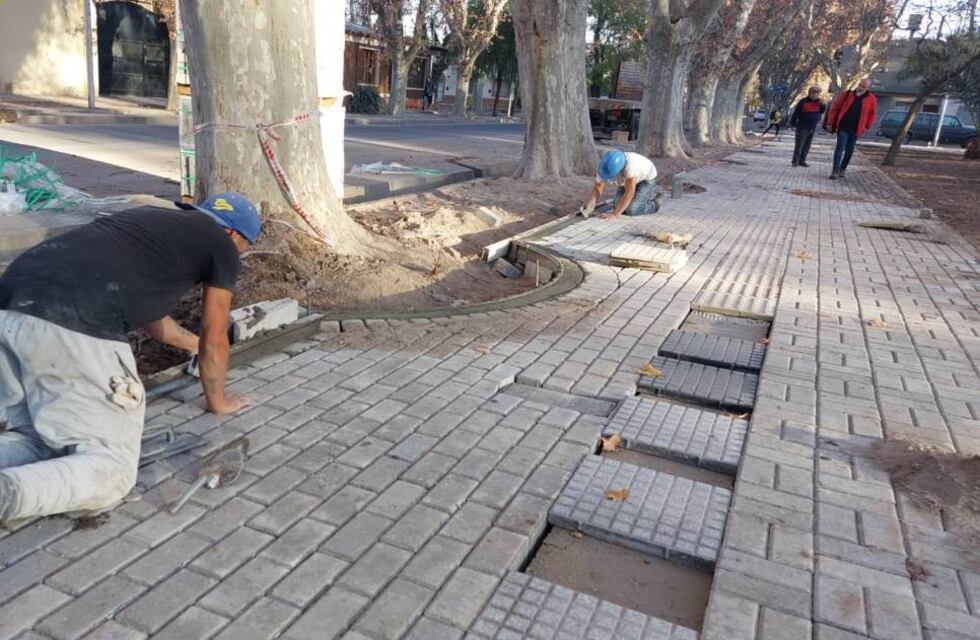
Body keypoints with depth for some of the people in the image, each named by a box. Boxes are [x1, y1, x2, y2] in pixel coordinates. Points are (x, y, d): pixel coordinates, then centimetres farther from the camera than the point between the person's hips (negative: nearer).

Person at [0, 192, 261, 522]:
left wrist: (193, 342, 66)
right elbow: (214, 341, 20)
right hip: (74, 330, -8)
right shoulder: (221, 244, 14)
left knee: (35, 441, 23)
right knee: (110, 469, 1)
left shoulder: (153, 220, 34)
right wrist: (217, 400, 38)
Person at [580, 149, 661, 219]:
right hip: (630, 179, 7)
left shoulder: (630, 164, -45)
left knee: (631, 210, -23)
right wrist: (589, 205, -32)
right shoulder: (605, 165, -27)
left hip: (647, 178, -6)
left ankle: (654, 204, 6)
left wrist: (615, 214, -45)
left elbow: (629, 193, -43)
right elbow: (598, 186, -17)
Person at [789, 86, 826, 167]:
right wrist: (792, 123, -8)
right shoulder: (803, 102, -10)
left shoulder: (818, 102, 7)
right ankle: (795, 161, -4)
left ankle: (802, 161, 13)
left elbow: (822, 111, 14)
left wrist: (823, 105, -5)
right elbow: (796, 113, -8)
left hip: (812, 128, 6)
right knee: (799, 145, -7)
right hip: (802, 127, -6)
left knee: (807, 146, 8)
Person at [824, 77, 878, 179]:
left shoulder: (871, 99, 2)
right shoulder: (847, 94, 1)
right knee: (840, 147, -12)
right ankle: (835, 171, -15)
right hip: (843, 127, -2)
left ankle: (842, 169, 23)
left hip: (856, 129, 2)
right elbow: (835, 107, 4)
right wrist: (830, 122, 1)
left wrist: (867, 126, 7)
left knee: (849, 150, 9)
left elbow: (873, 113, 12)